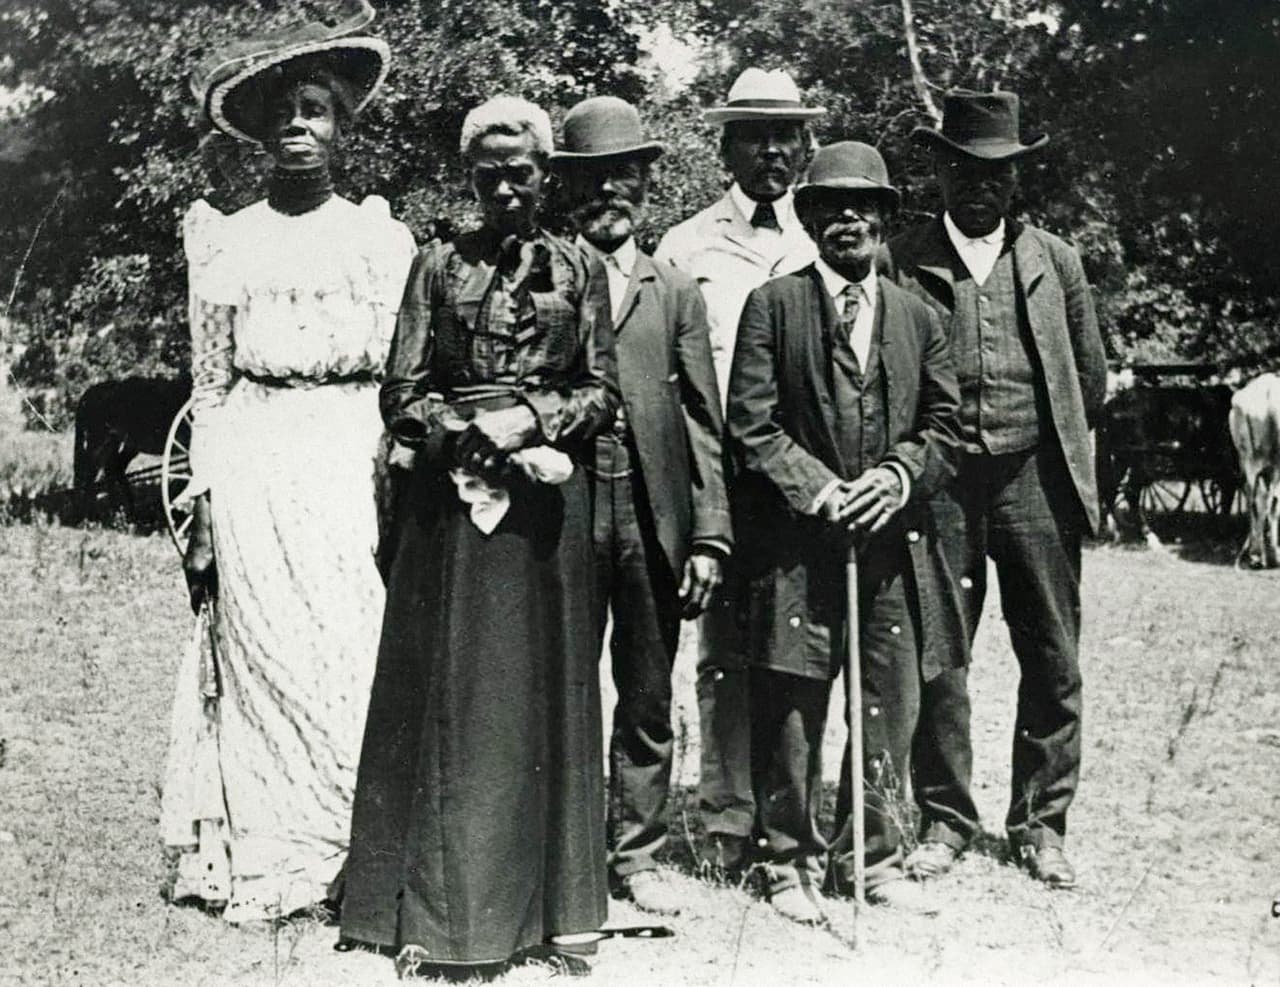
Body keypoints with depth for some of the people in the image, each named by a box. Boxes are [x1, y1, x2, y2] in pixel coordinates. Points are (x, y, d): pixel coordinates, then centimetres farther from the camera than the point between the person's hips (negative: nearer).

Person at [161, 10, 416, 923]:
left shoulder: (381, 236, 10)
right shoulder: (226, 239, 11)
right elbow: (210, 383, 10)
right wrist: (203, 509, 3)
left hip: (355, 461, 0)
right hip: (256, 467, 1)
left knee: (359, 651, -4)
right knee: (262, 653, -2)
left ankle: (362, 855, 5)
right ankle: (267, 859, 7)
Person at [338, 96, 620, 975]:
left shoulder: (579, 271, 8)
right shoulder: (438, 267, 7)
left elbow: (604, 396, 6)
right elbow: (402, 397, 2)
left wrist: (532, 419, -11)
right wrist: (475, 433, -12)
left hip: (549, 497, 1)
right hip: (450, 495, 0)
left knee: (544, 686, 4)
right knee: (448, 691, 0)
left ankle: (551, 897, 13)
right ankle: (435, 907, 7)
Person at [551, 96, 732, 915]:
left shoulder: (677, 294, 13)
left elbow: (705, 423, 8)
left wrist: (710, 535, 1)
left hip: (653, 518, 2)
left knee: (649, 700, 9)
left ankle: (637, 854, 20)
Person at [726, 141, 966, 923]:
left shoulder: (918, 317, 14)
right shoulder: (773, 306, 3)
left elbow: (947, 425, 12)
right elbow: (751, 424, -3)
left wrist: (900, 475, -7)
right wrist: (816, 489, -13)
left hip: (895, 539, 3)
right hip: (798, 541, -3)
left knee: (892, 709, 7)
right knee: (793, 711, 2)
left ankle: (875, 858, 22)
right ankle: (792, 862, 17)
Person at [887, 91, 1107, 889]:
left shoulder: (1055, 262, 10)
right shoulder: (901, 262, 3)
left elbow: (1092, 381, 17)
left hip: (1037, 478, 2)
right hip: (939, 484, -2)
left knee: (1053, 662, 5)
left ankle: (1040, 823, 18)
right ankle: (945, 818, 16)